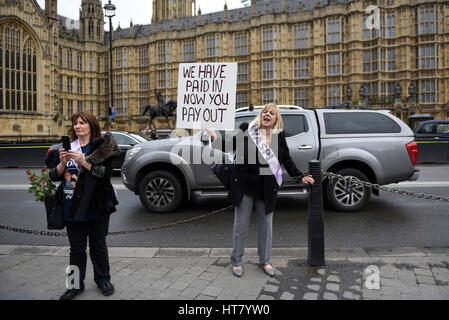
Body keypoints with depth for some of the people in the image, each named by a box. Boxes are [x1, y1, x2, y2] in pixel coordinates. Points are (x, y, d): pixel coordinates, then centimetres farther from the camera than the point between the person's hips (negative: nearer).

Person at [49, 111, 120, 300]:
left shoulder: (101, 146, -4)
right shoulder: (67, 147, 8)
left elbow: (106, 173, -15)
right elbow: (54, 176, 6)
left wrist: (83, 161, -24)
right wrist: (63, 162, -13)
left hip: (96, 206, -3)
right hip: (72, 207, 3)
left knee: (98, 245, 11)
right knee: (76, 248, 11)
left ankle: (102, 279, 28)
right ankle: (76, 284, 25)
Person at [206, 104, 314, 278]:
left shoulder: (279, 136, 3)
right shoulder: (246, 129, -4)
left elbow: (287, 160, 10)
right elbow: (232, 145, 5)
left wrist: (300, 176, 6)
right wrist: (216, 139, -11)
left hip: (267, 190, 2)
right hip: (245, 187, -2)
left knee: (266, 226, 14)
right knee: (241, 225, 9)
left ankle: (265, 261, 33)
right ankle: (236, 261, 27)